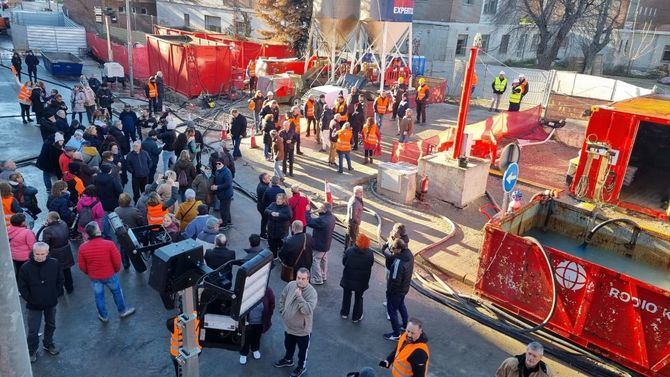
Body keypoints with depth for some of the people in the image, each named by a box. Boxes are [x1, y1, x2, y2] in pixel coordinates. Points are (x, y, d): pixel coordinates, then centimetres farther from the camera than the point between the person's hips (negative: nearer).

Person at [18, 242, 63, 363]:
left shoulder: (54, 263, -14)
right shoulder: (26, 267, -20)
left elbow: (60, 280, 0)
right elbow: (22, 287, -8)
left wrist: (57, 295, -3)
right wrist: (30, 300, -10)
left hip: (51, 303, 3)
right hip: (34, 305, -2)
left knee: (51, 325, 20)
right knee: (33, 330, 4)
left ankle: (48, 344, 42)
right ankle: (32, 350, 27)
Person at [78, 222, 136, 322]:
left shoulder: (82, 247, -16)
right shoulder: (109, 244, -24)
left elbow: (81, 266, -5)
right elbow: (117, 261, -16)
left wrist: (89, 273, 15)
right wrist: (116, 270, 5)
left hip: (94, 277, 2)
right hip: (110, 275, -2)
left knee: (99, 296, 20)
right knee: (117, 292, 20)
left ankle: (104, 316, 37)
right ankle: (123, 311, 38)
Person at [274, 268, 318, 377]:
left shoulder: (312, 292, -28)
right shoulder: (290, 285, -13)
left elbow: (308, 310, -37)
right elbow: (282, 298, 6)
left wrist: (299, 297, -39)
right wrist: (283, 312, 3)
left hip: (303, 329, -5)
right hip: (288, 326, 5)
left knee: (302, 350, 20)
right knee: (288, 345, 31)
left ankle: (301, 367, 45)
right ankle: (288, 359, 58)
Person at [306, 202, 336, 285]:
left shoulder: (321, 220, -32)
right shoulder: (332, 217, -3)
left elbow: (309, 222, -25)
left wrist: (307, 211, -16)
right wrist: (320, 215, -6)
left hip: (318, 245, -9)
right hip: (326, 244, 9)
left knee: (315, 261, 5)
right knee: (324, 260, 22)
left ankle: (317, 280, 13)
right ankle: (324, 277, 36)